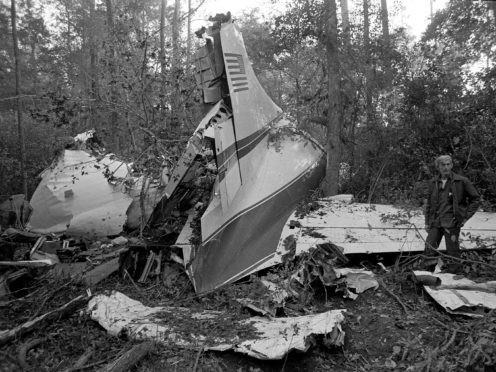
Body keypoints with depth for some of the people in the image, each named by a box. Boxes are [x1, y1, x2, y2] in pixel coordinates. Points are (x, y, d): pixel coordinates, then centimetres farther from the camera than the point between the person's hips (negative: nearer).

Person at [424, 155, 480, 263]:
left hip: (452, 223, -3)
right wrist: (427, 222, 12)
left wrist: (466, 216, -1)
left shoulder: (462, 181, -3)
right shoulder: (432, 183, 7)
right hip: (435, 223, 3)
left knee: (453, 252, 3)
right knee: (429, 250, 1)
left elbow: (475, 199, 5)